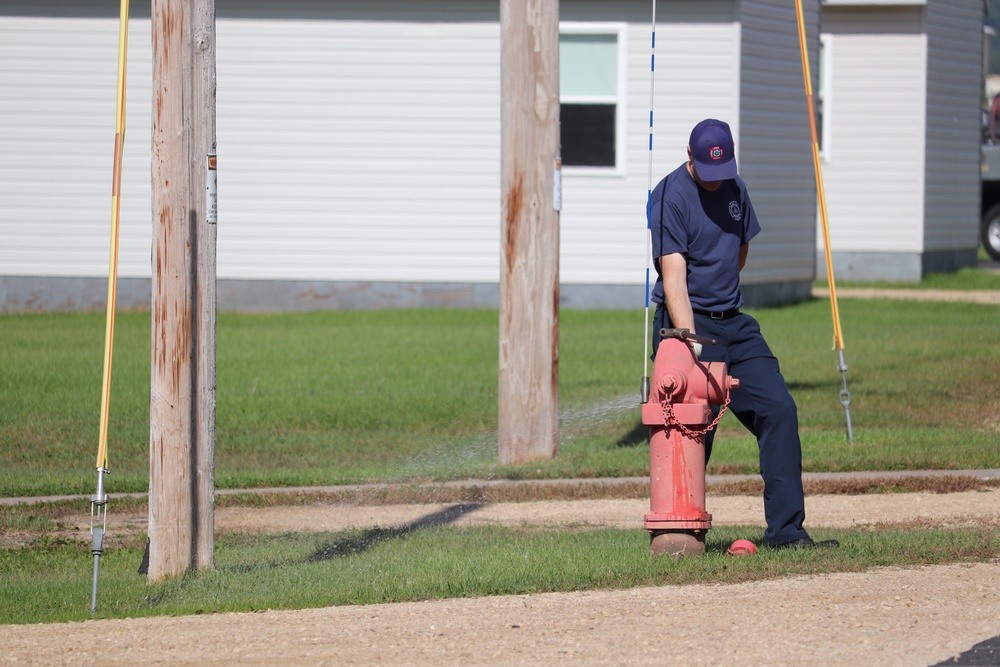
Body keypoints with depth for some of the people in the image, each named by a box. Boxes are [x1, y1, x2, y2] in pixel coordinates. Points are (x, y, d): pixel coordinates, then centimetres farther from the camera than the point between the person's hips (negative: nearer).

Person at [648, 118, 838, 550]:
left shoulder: (734, 189, 10)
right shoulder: (670, 197, -13)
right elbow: (673, 277, -22)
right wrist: (690, 340, -31)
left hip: (735, 323, 7)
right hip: (687, 323, -7)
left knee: (778, 409, -3)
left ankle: (786, 530, -4)